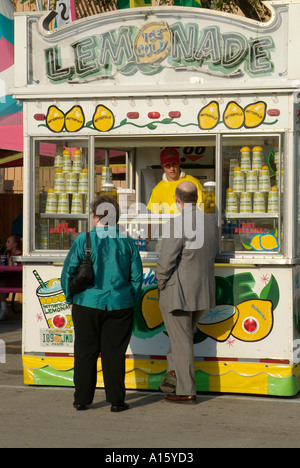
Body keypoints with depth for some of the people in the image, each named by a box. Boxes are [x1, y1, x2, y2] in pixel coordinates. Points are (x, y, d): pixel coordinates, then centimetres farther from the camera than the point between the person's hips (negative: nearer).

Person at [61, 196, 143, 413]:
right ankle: (116, 400, 8)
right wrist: (130, 301, 15)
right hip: (120, 305, 1)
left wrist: (71, 299, 8)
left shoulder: (83, 241, -4)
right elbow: (137, 277, 5)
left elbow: (68, 273, -4)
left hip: (88, 304, -1)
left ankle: (82, 399, 13)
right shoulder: (127, 243, 2)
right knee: (114, 353, 7)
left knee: (85, 353, 9)